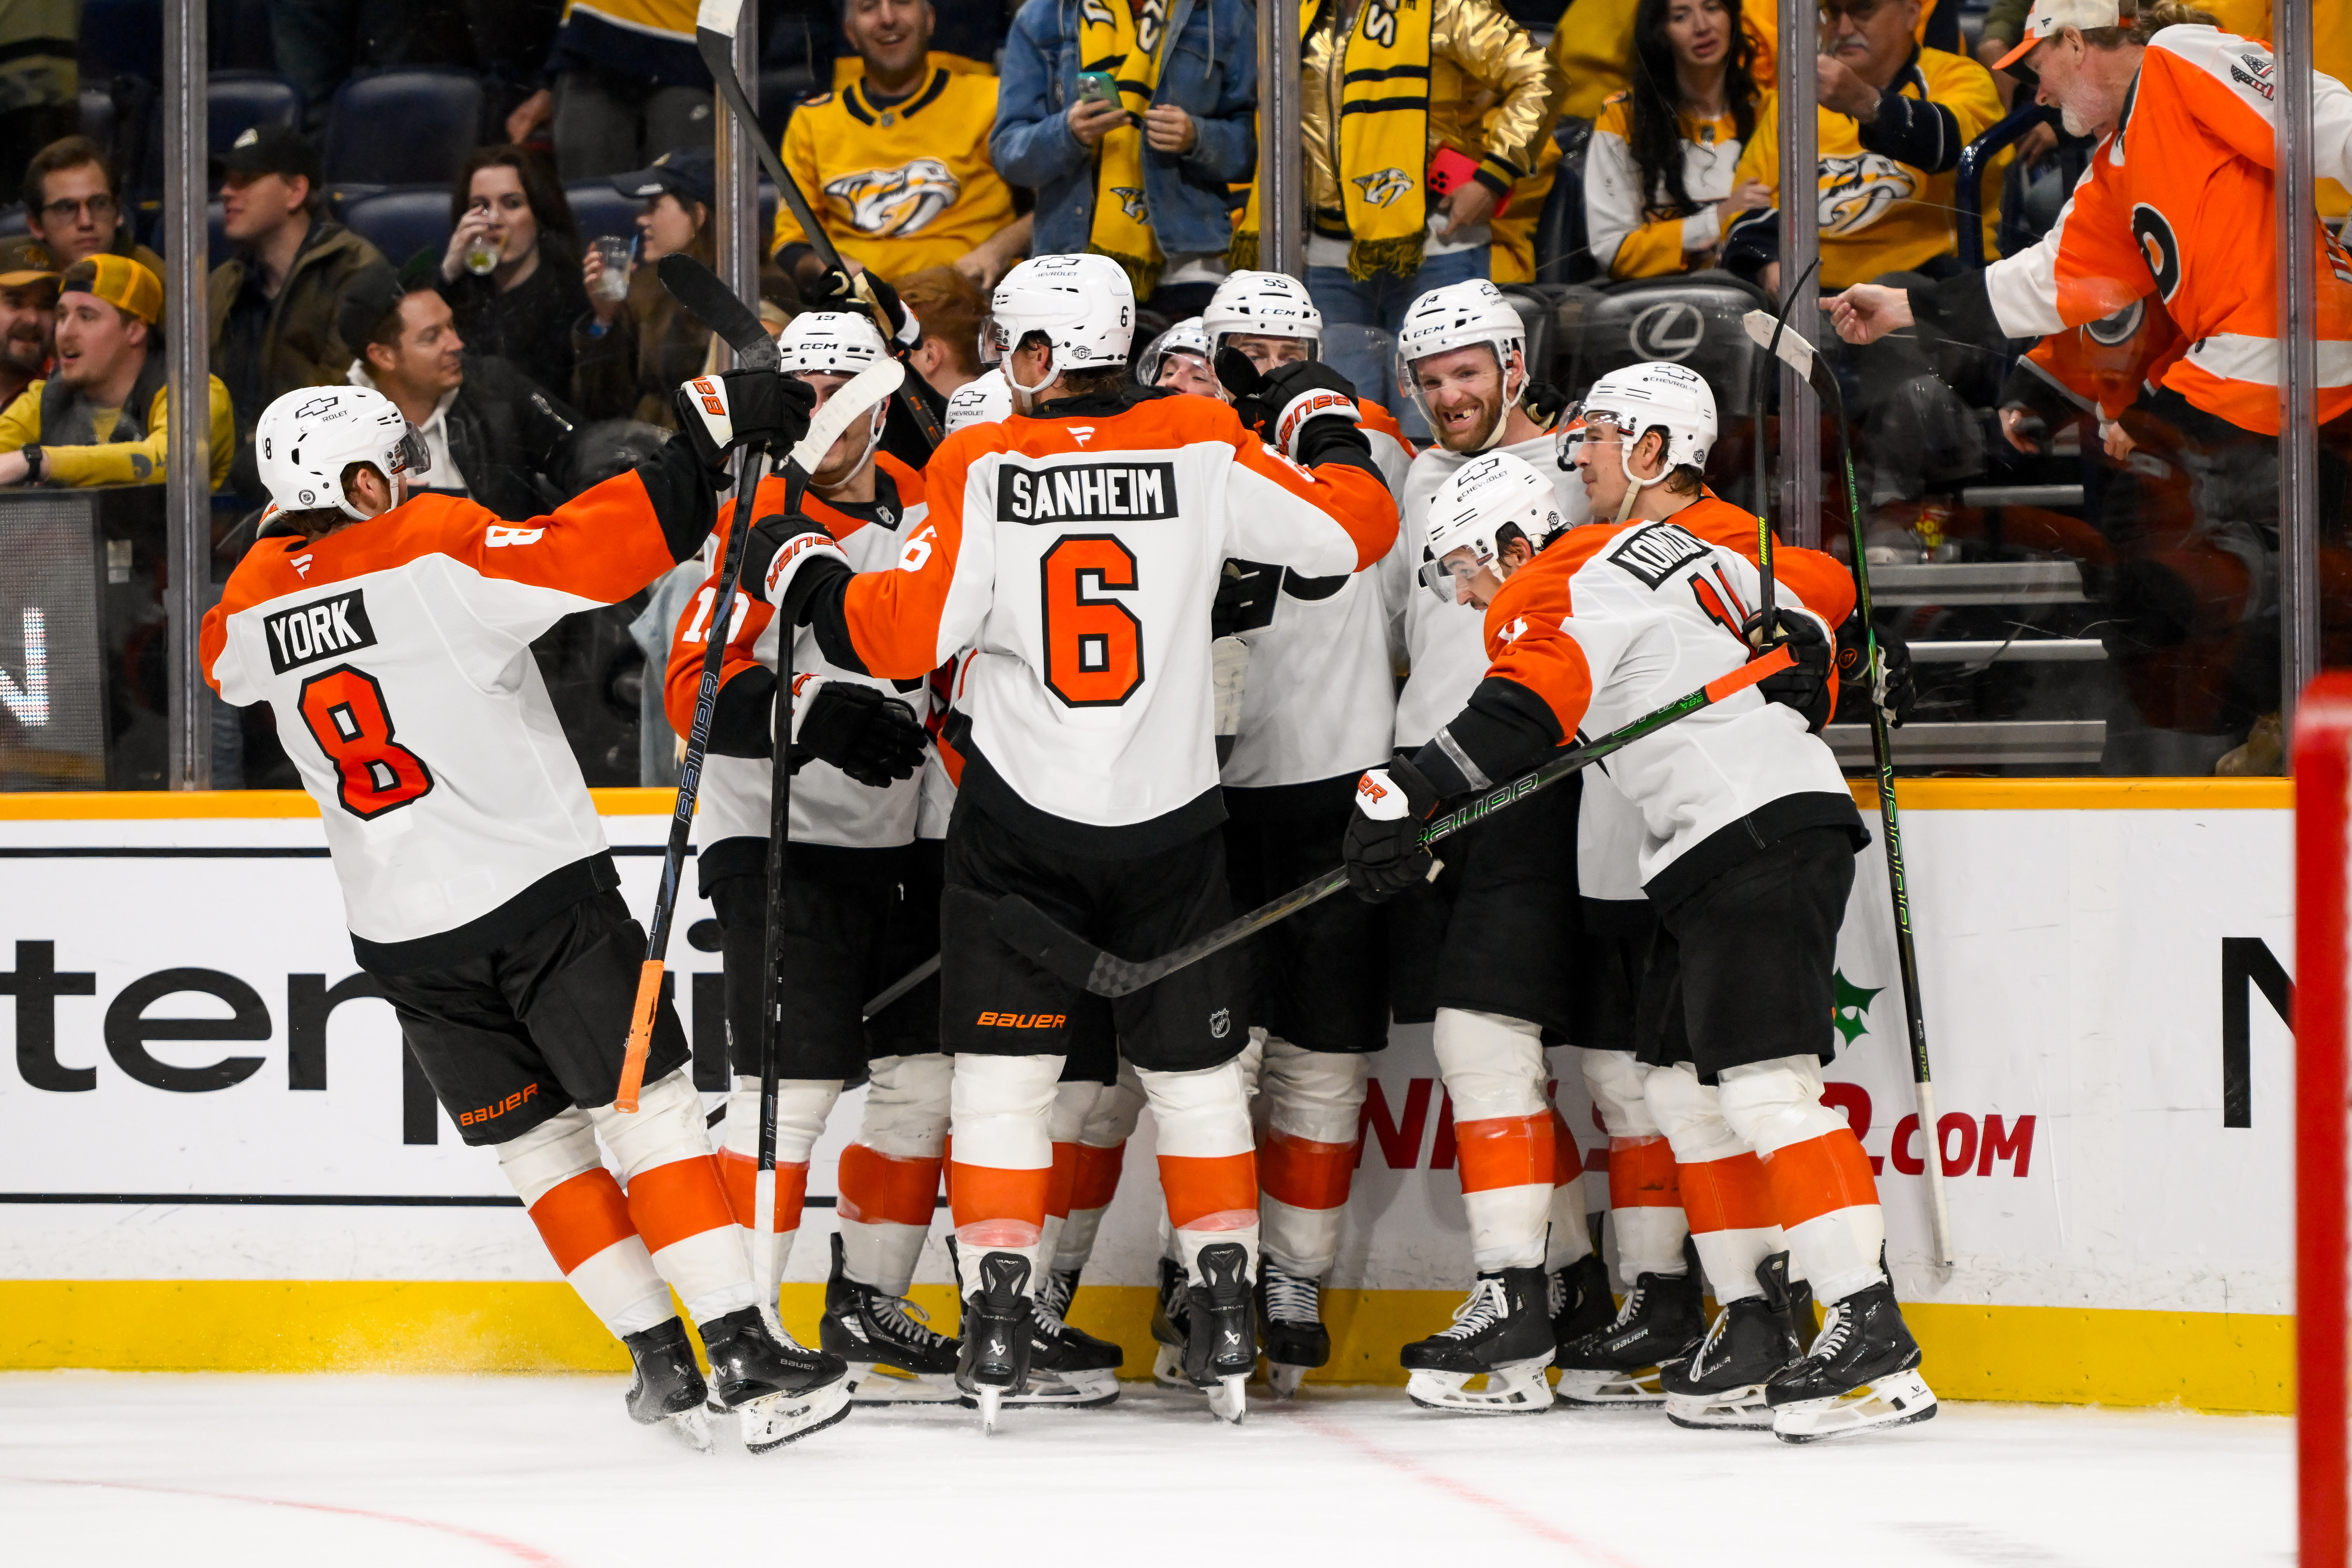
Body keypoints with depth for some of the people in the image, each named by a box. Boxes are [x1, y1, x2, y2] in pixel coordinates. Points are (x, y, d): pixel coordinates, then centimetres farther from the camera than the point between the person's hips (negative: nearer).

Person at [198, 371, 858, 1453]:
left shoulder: (246, 614, 4)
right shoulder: (432, 555, -13)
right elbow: (589, 553, -23)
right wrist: (710, 440, -20)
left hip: (404, 936, 5)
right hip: (542, 895, -5)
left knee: (536, 1145, 15)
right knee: (647, 1109, -3)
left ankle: (661, 1361, 14)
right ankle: (744, 1359, -11)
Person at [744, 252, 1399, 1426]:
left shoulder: (981, 470, -9)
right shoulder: (1202, 450, -5)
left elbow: (904, 634, -14)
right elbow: (1354, 528, -2)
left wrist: (800, 568, 3)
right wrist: (1323, 417, 16)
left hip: (1021, 819, -2)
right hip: (1171, 817, 2)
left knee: (1002, 1065, 7)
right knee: (1192, 1065, 14)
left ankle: (998, 1315, -1)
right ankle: (1226, 1314, 12)